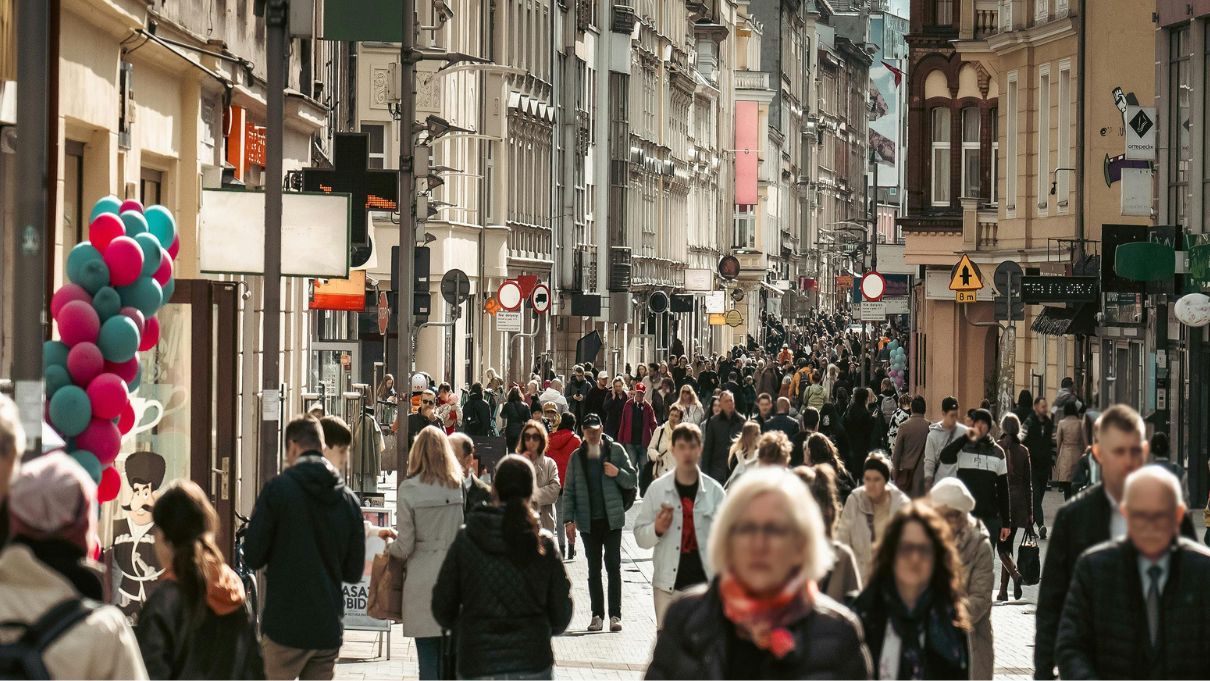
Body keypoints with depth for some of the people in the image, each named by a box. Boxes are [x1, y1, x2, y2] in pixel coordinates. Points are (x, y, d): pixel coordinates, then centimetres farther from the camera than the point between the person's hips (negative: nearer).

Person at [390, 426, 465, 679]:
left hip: (422, 579, -3)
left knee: (428, 661, 1)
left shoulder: (410, 489, -8)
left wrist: (389, 547, 15)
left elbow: (405, 545, -5)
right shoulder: (460, 486, 0)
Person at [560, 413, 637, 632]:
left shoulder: (616, 451, 2)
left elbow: (633, 480, 5)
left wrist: (618, 473, -15)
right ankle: (597, 614, 10)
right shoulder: (577, 457, 6)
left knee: (613, 566, -4)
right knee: (594, 569, 7)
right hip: (588, 521, 2)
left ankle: (615, 614, -3)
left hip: (612, 519, -2)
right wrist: (569, 519, -2)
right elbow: (569, 490, 7)